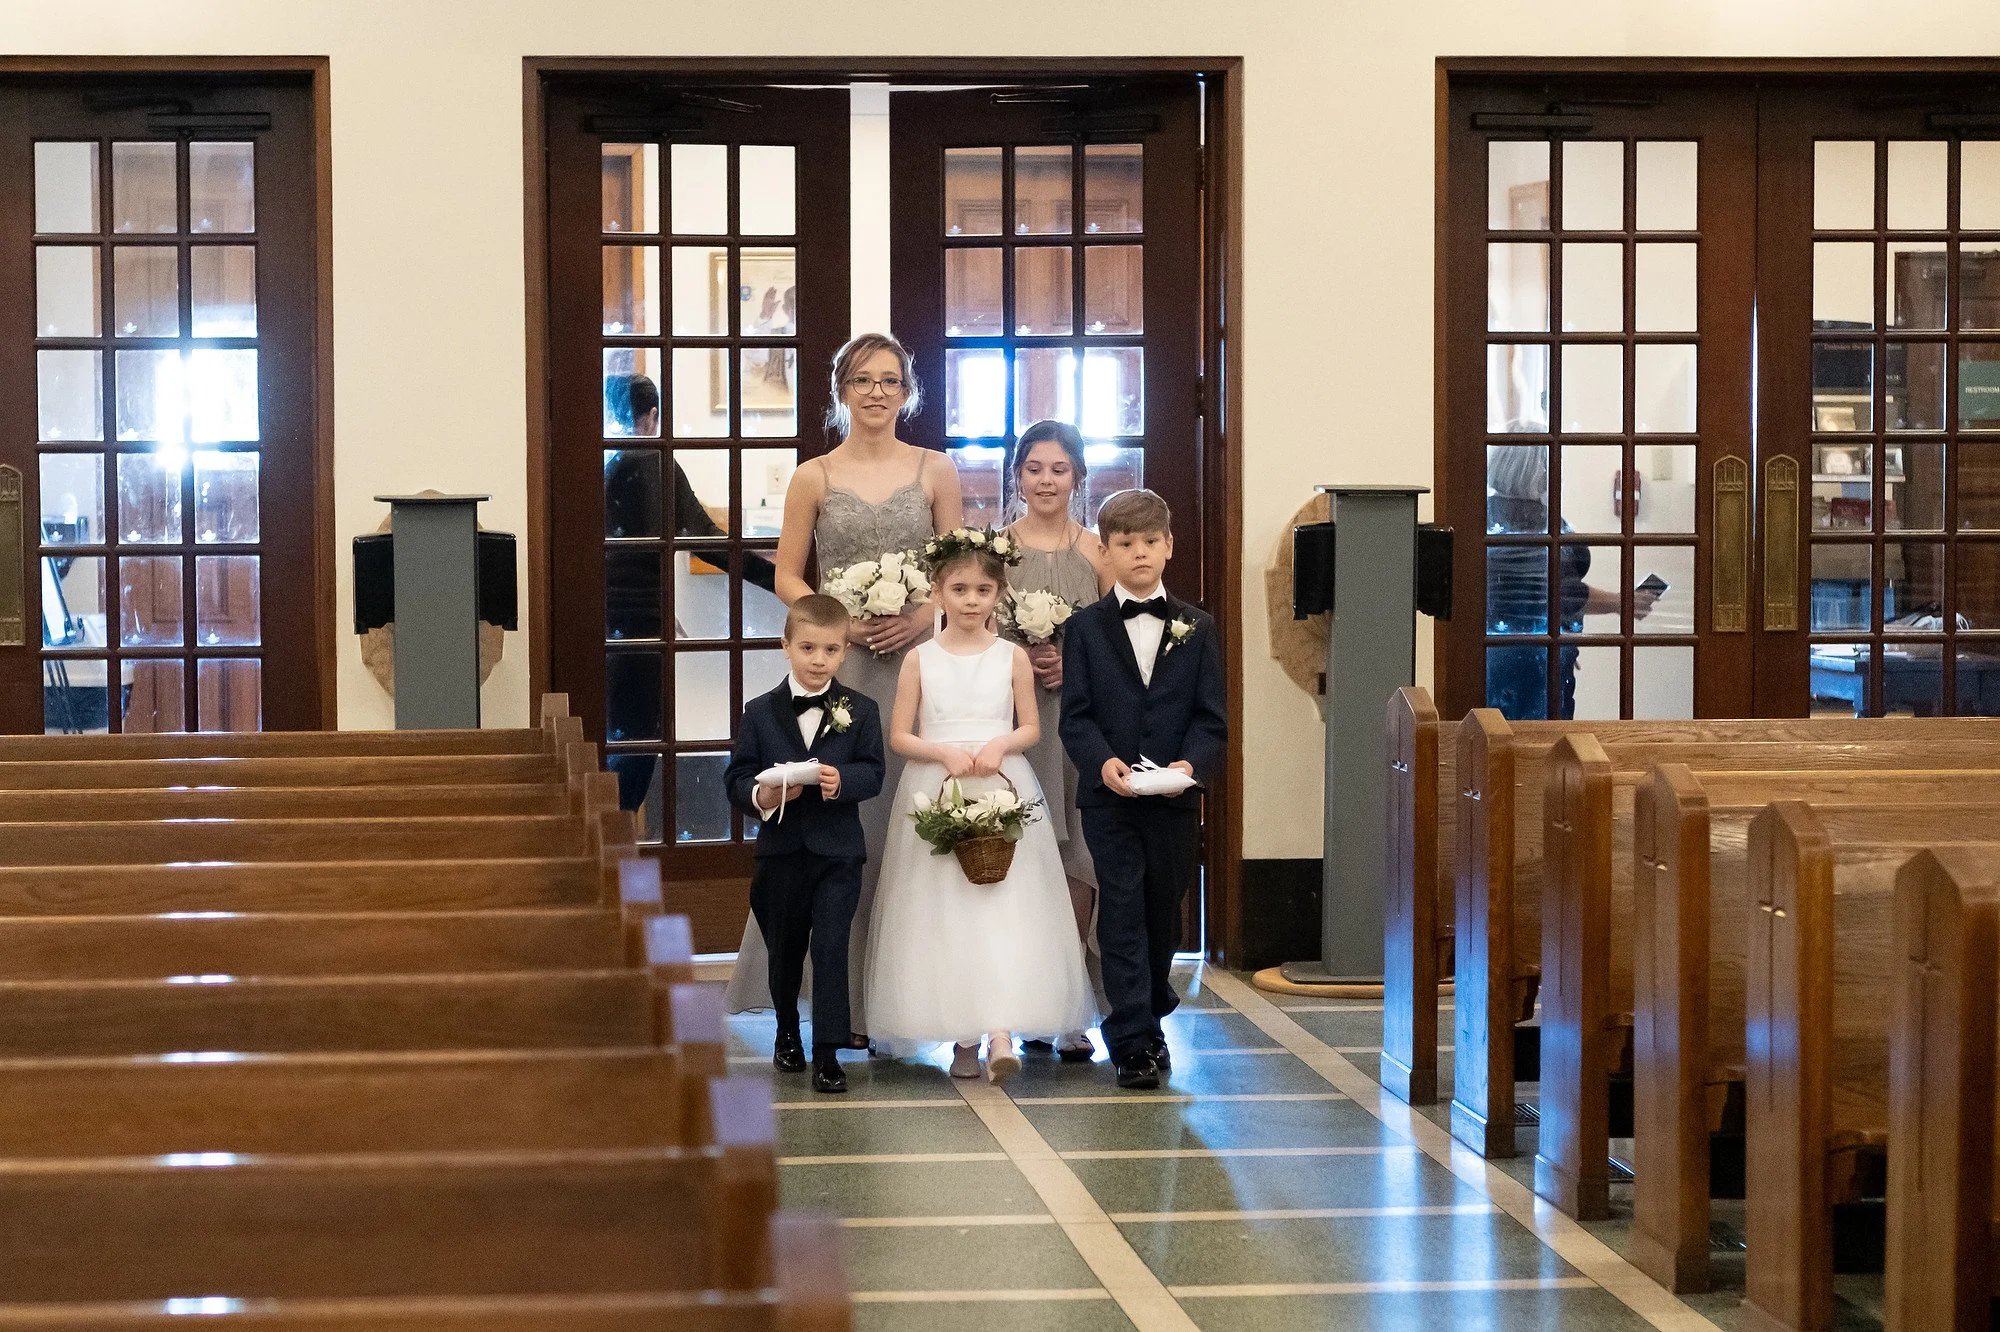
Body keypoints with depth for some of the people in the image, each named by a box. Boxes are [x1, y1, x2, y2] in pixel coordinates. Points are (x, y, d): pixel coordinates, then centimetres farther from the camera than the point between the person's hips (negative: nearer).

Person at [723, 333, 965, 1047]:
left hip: (915, 661, 1)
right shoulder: (814, 478, 5)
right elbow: (788, 577, 6)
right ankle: (841, 988, 3)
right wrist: (842, 619, -10)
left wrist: (923, 615, -11)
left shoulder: (935, 471, 8)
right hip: (837, 666, -1)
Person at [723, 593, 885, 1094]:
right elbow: (736, 776, 0)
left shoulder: (860, 710, 0)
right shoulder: (760, 712, 1)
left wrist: (842, 780, -25)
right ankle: (787, 1037, 36)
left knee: (831, 949, -9)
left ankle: (827, 1053, -6)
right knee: (784, 952, 16)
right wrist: (762, 795, -21)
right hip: (781, 851, 2)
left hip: (838, 851, -2)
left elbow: (872, 772, -4)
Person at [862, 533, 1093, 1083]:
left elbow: (1030, 727, 9)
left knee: (1002, 909, -11)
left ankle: (999, 1034, -19)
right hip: (935, 791, 1)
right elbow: (900, 736, 4)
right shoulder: (920, 660, 3)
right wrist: (945, 752, -13)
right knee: (943, 916, 0)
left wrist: (999, 745, -11)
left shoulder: (1012, 657, 4)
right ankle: (963, 1037, 8)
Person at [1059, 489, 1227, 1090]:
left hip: (1174, 798, 2)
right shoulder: (1085, 628, 3)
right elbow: (1075, 715, -3)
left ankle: (1148, 1014, 33)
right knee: (1122, 914, -5)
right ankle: (1135, 1041, -5)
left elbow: (1212, 716, 2)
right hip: (1108, 797, -2)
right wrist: (1103, 761, -21)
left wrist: (1191, 763, -18)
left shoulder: (1196, 628, 7)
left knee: (1164, 911, 13)